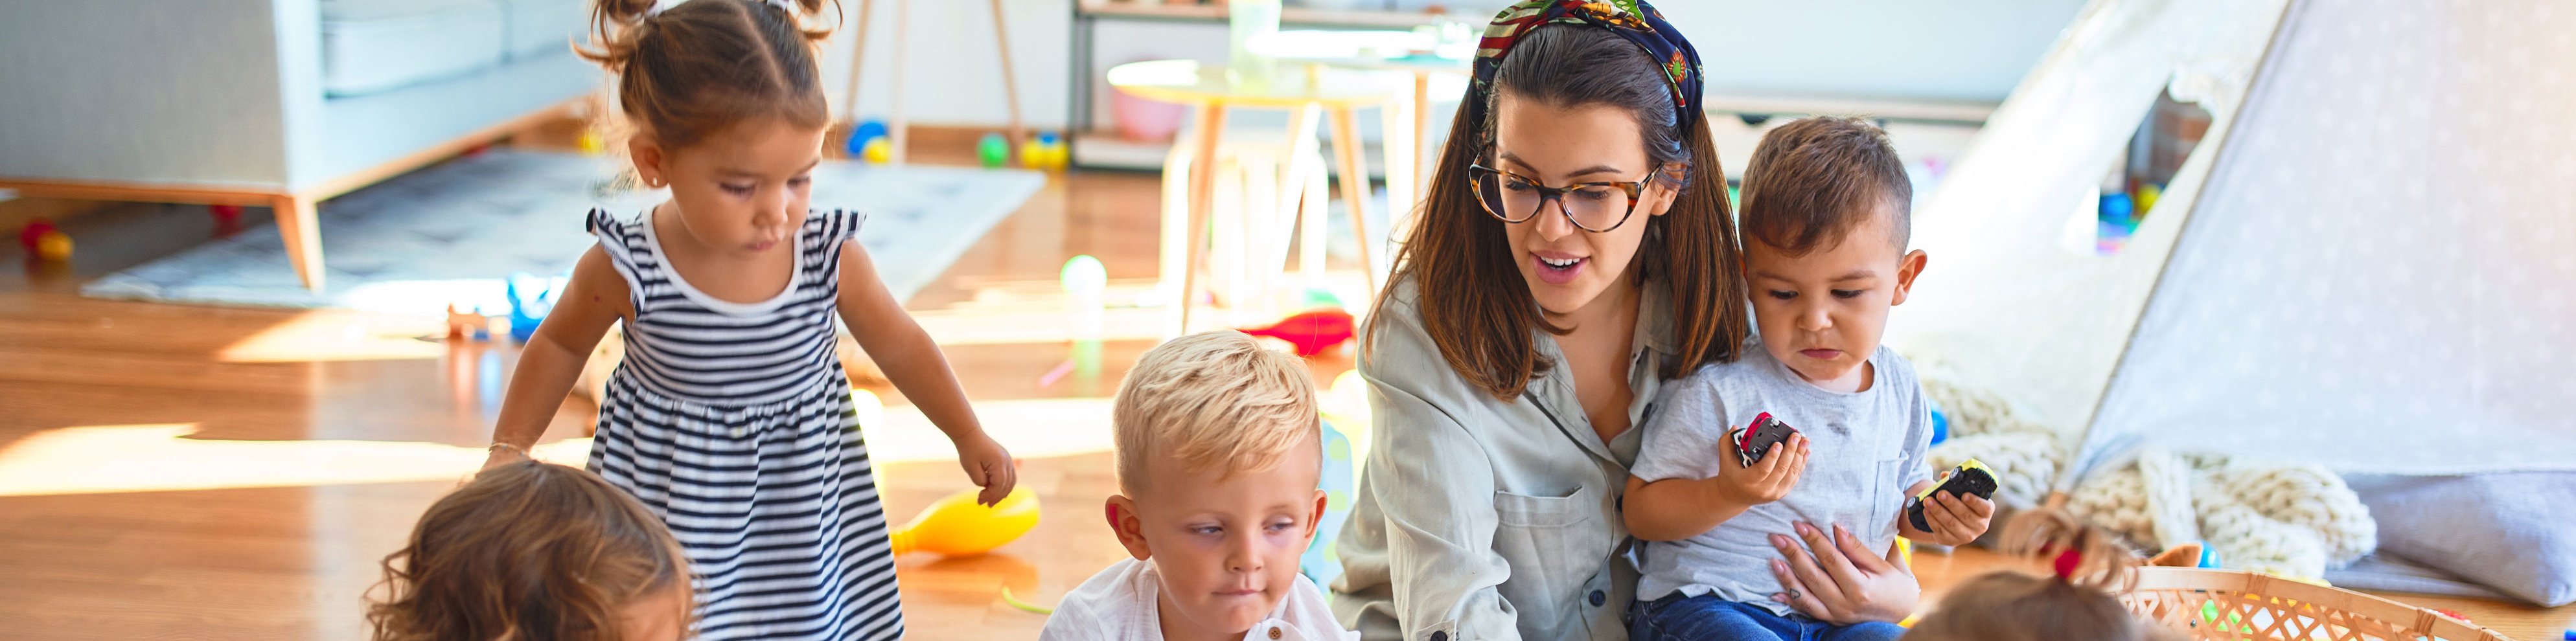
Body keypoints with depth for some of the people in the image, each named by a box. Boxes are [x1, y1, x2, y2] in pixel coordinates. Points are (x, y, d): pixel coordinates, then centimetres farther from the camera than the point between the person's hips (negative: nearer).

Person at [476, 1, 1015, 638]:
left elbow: (900, 345, 1)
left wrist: (969, 436, 8)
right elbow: (559, 347, 1)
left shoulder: (831, 257, -17)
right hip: (672, 502, -1)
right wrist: (507, 452, -2)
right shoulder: (624, 272, -20)